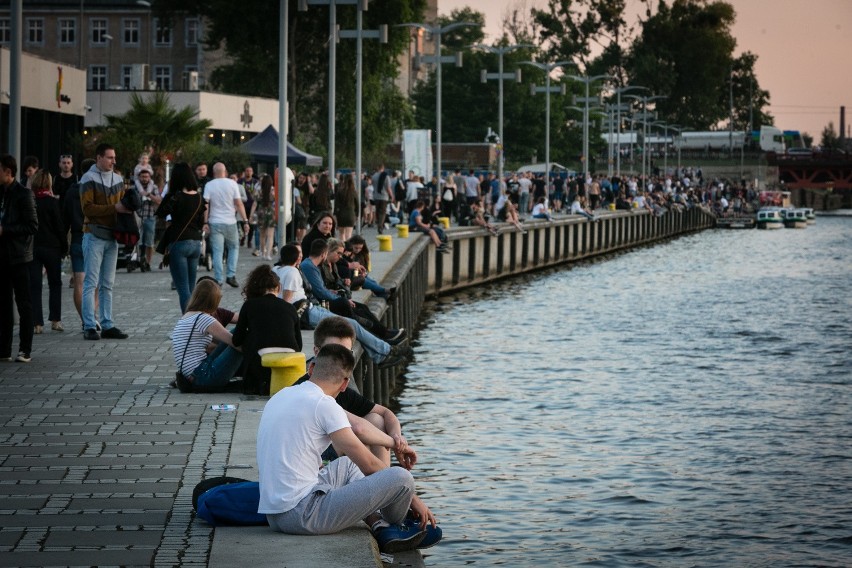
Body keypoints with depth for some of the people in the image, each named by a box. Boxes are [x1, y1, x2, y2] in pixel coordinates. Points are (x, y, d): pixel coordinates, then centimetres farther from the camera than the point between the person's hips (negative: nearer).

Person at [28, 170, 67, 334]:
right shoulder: (52, 202, -7)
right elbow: (59, 227, -6)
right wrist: (64, 247, 3)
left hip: (31, 247, 1)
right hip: (51, 247, -1)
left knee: (34, 285, 3)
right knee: (55, 284, 12)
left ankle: (37, 323, -3)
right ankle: (55, 320, 8)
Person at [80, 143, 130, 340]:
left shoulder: (118, 179, 13)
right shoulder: (89, 179, -7)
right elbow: (87, 207, -16)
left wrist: (127, 207, -4)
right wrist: (113, 208, -22)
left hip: (112, 236, 7)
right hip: (94, 236, -7)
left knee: (107, 285, 10)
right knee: (91, 283, -6)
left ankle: (107, 325, 13)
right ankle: (89, 326, -5)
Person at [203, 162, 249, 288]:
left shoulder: (209, 185, -1)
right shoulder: (232, 183, -1)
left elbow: (206, 204, -7)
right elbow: (239, 203, -4)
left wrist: (205, 222, -5)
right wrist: (244, 221, -1)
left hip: (215, 222, 0)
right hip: (230, 222, 0)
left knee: (217, 251, 1)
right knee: (234, 247, 16)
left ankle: (218, 279, -4)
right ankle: (231, 275, 5)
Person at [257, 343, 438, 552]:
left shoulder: (280, 396, 15)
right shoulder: (323, 404, -11)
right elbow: (368, 464, -9)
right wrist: (412, 498, 4)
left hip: (273, 515, 10)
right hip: (304, 515, -10)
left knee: (347, 465, 34)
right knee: (401, 477, -9)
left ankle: (379, 526, 17)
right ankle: (394, 527, 23)